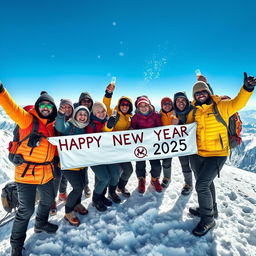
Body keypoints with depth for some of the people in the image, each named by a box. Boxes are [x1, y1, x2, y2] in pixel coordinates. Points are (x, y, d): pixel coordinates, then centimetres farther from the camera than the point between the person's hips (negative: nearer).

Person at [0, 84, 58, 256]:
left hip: (46, 174, 7)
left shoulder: (52, 126, 6)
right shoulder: (28, 120, -10)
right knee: (27, 209, 2)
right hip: (26, 173, -6)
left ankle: (41, 224, 53)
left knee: (48, 200, 24)